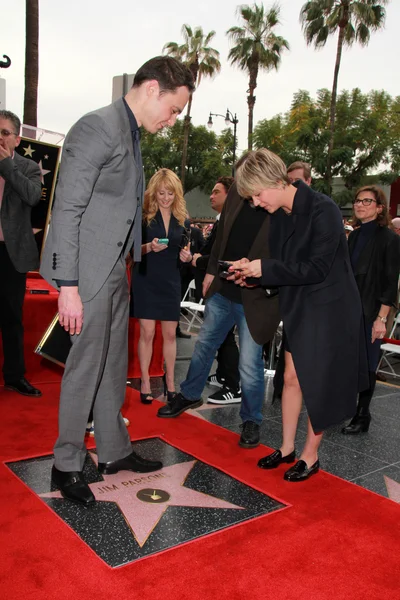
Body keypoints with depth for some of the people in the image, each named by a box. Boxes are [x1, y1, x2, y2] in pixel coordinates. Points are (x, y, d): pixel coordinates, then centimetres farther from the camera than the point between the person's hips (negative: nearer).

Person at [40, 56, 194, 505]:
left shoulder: (130, 135, 15)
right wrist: (68, 285, -22)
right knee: (86, 366, 1)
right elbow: (67, 210, -19)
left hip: (114, 271, 9)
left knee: (113, 365, 15)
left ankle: (114, 452, 30)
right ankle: (66, 465, 19)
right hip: (89, 271, -9)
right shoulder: (98, 128, -14)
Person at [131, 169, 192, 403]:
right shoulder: (144, 216, -2)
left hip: (171, 282, 3)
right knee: (147, 333, -1)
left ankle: (170, 381, 19)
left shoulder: (183, 220, 6)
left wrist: (187, 256, -11)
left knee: (170, 333, 7)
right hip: (146, 280, -2)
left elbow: (186, 252, 11)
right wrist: (149, 247, -22)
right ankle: (145, 382, 11)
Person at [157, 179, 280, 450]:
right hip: (223, 289, 6)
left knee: (250, 364, 2)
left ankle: (251, 420, 27)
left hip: (255, 298, -6)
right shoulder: (237, 194, -2)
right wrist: (212, 270, 13)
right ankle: (189, 395, 45)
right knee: (205, 344, 21)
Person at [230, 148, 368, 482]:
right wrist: (253, 270, -8)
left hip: (330, 310, -7)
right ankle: (287, 448, 28)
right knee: (292, 377, 11)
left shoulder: (323, 210, -20)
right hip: (298, 307, 7)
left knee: (318, 383, 5)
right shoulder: (280, 214, 3)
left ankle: (311, 455, 23)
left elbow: (317, 268, -23)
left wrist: (264, 268, -23)